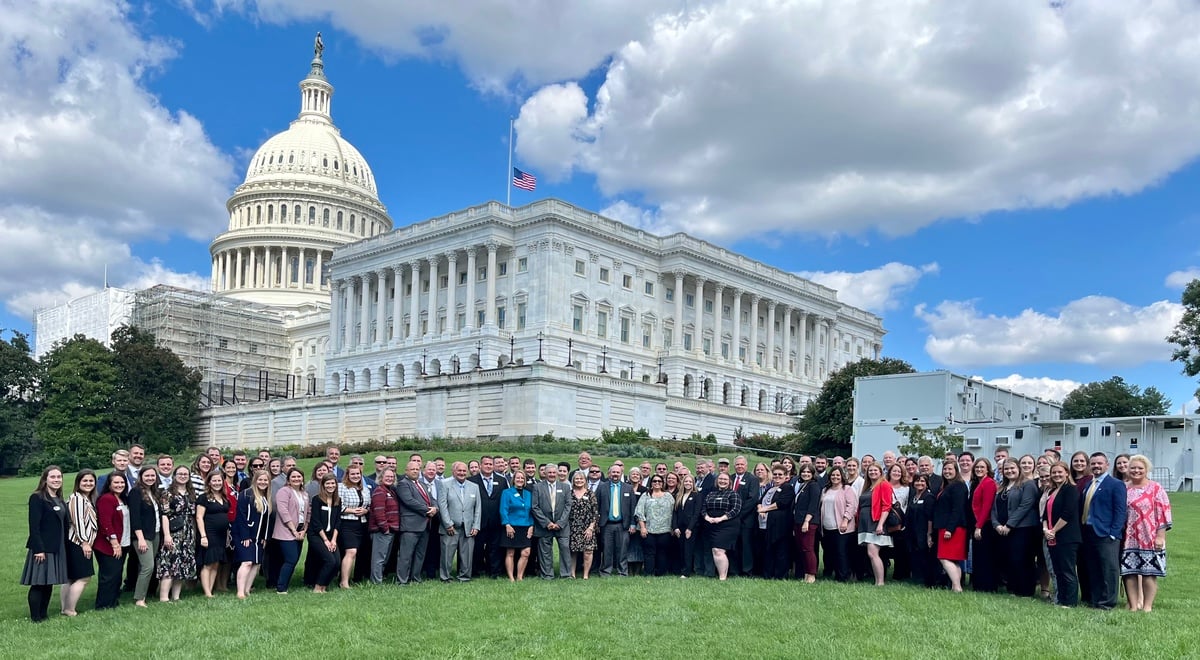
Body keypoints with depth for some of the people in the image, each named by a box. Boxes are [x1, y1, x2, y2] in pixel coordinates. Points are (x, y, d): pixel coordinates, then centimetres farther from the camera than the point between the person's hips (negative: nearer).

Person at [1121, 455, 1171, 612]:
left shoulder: (1156, 489, 0)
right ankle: (1133, 605, 9)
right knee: (1129, 572, 2)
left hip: (1150, 539, -3)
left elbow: (1163, 513, -5)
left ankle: (1147, 605, 9)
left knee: (1149, 572, 0)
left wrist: (1160, 536, -11)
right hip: (1129, 539, 3)